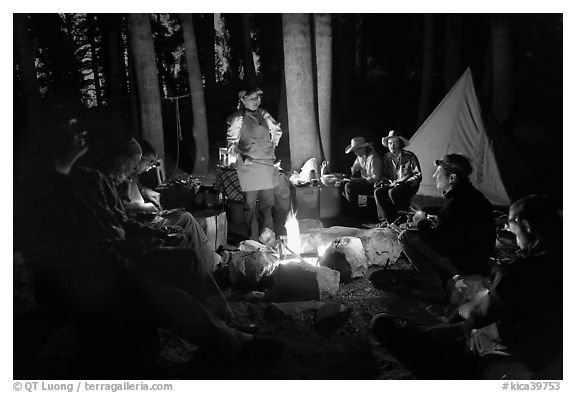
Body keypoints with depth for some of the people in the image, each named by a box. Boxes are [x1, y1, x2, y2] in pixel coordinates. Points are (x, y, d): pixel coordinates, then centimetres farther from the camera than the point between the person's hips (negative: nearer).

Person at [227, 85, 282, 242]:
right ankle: (254, 239, 1)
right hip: (248, 165, -5)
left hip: (267, 163, 5)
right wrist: (241, 156, -19)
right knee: (250, 203, -4)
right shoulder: (236, 119, -2)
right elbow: (231, 143, -5)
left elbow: (277, 130, 27)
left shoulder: (263, 114, 12)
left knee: (267, 202, 6)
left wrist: (272, 148, 22)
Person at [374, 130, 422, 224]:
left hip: (409, 186, -5)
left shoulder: (409, 157, -8)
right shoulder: (386, 158, 8)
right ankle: (386, 220, -19)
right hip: (392, 185, 5)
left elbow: (418, 176, -9)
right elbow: (384, 175, 19)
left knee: (392, 192, -34)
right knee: (378, 192, -22)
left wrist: (401, 182, -17)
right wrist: (387, 182, -6)